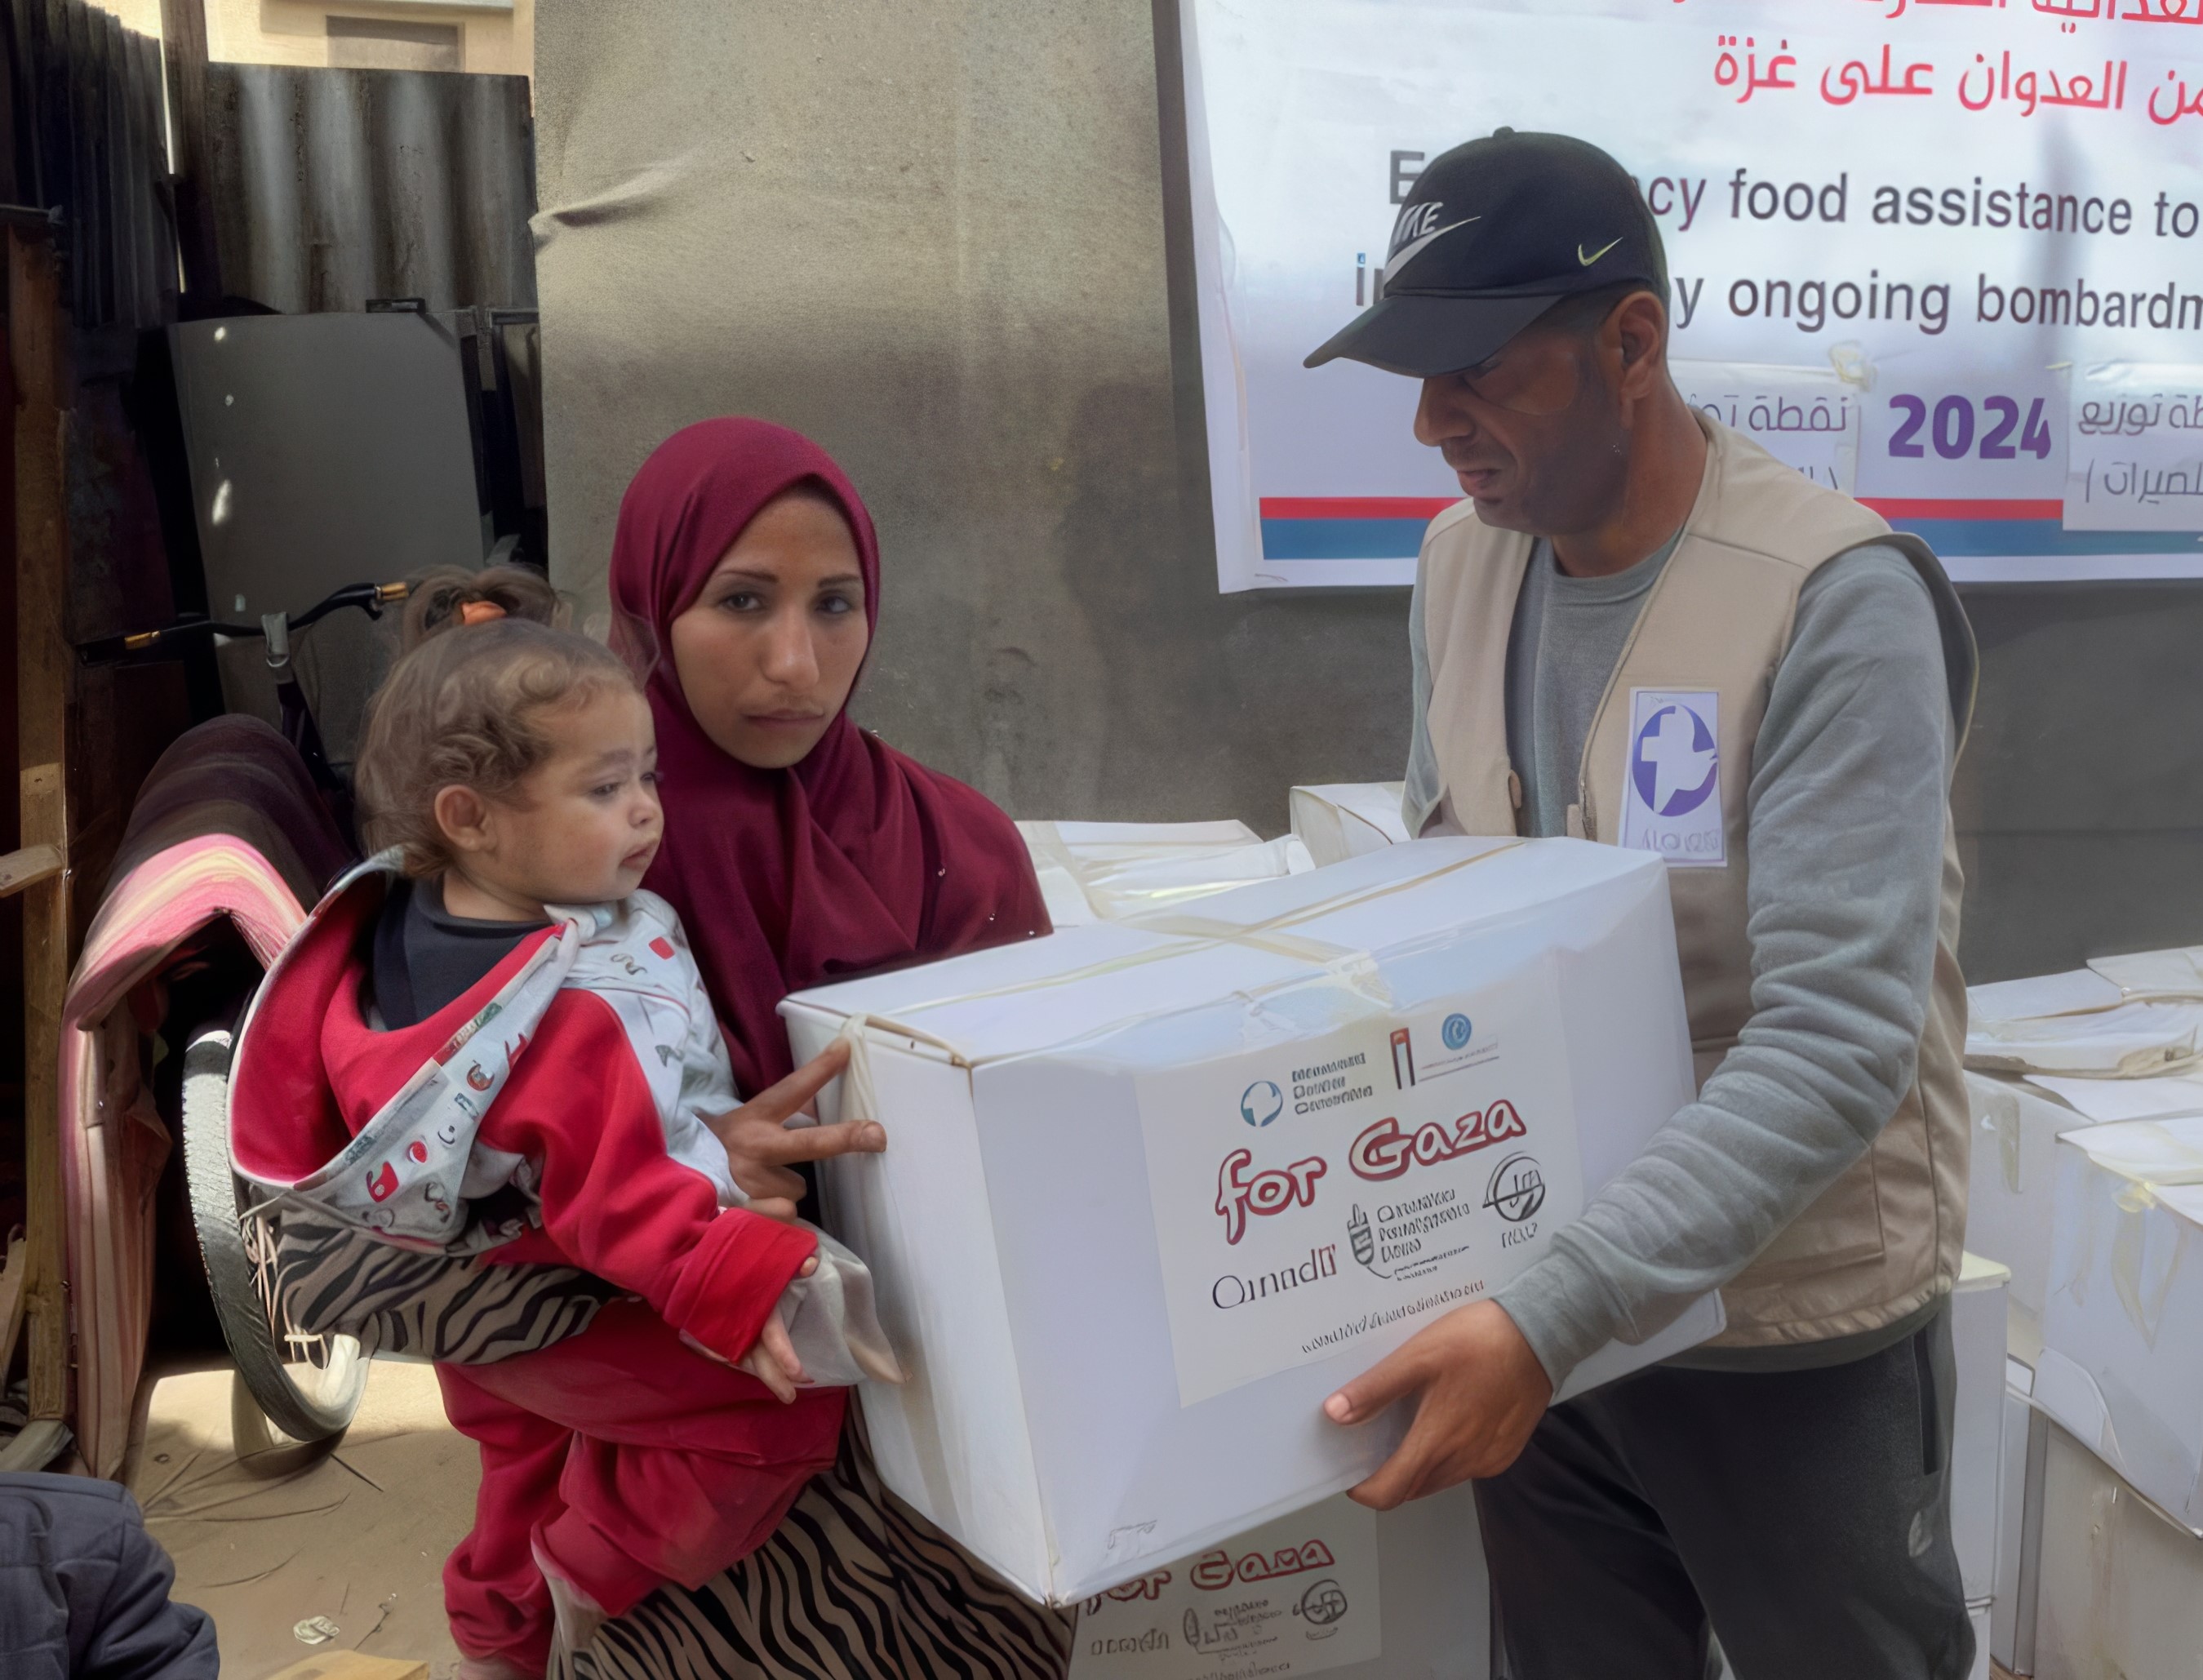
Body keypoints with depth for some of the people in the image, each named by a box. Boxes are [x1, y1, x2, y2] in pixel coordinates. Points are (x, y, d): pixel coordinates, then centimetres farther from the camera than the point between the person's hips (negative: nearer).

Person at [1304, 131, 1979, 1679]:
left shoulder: (1837, 600, -21)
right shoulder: (1461, 562, -1)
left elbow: (1836, 1040, -27)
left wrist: (1553, 1316, -34)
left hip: (1794, 1331, -5)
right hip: (1532, 1298, 5)